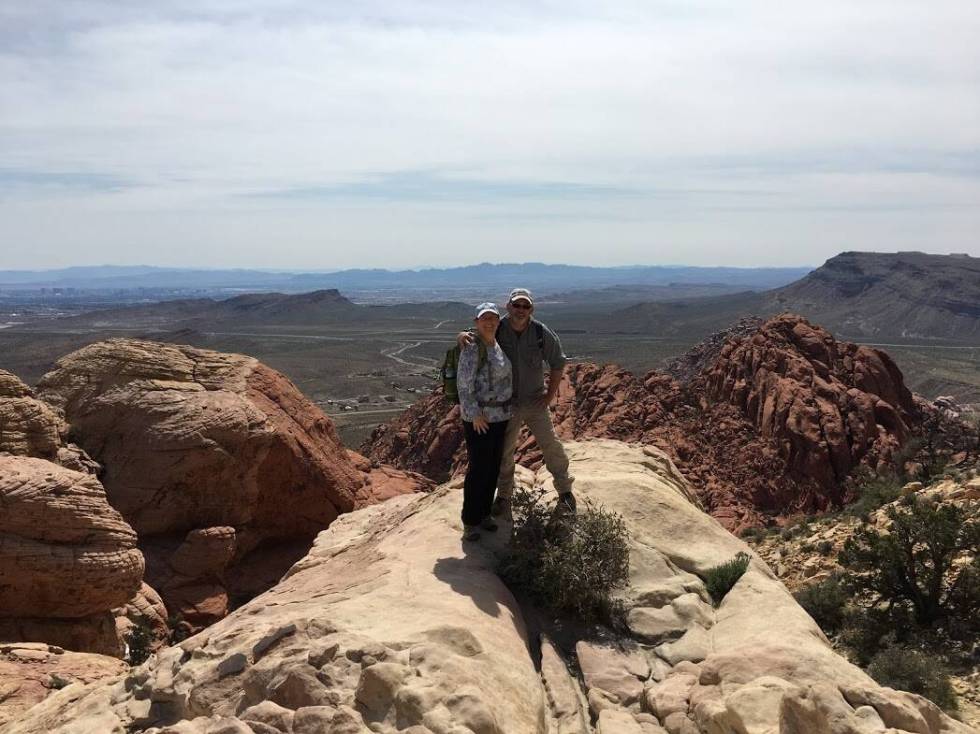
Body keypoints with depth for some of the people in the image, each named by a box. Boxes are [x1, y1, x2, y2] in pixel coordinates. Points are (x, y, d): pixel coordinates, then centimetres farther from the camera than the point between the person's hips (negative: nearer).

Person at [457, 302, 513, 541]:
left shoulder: (498, 345, 9)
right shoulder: (472, 348, -16)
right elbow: (464, 384, -18)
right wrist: (475, 414, -21)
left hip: (500, 416, 8)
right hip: (479, 417, -8)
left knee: (493, 467, 13)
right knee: (478, 469, -3)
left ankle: (484, 514, 26)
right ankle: (470, 521, 9)